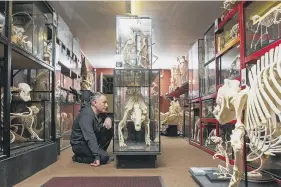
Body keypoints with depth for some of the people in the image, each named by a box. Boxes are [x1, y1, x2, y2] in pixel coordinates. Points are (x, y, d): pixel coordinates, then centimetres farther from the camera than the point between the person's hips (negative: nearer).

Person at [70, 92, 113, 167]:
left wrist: (108, 119, -11)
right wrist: (97, 156, -39)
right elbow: (90, 138, -35)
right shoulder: (86, 115, -28)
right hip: (79, 143, -8)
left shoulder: (100, 112, -1)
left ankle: (100, 152, 4)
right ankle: (78, 157, -4)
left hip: (92, 140, 8)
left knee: (109, 131, -7)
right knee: (104, 157, -21)